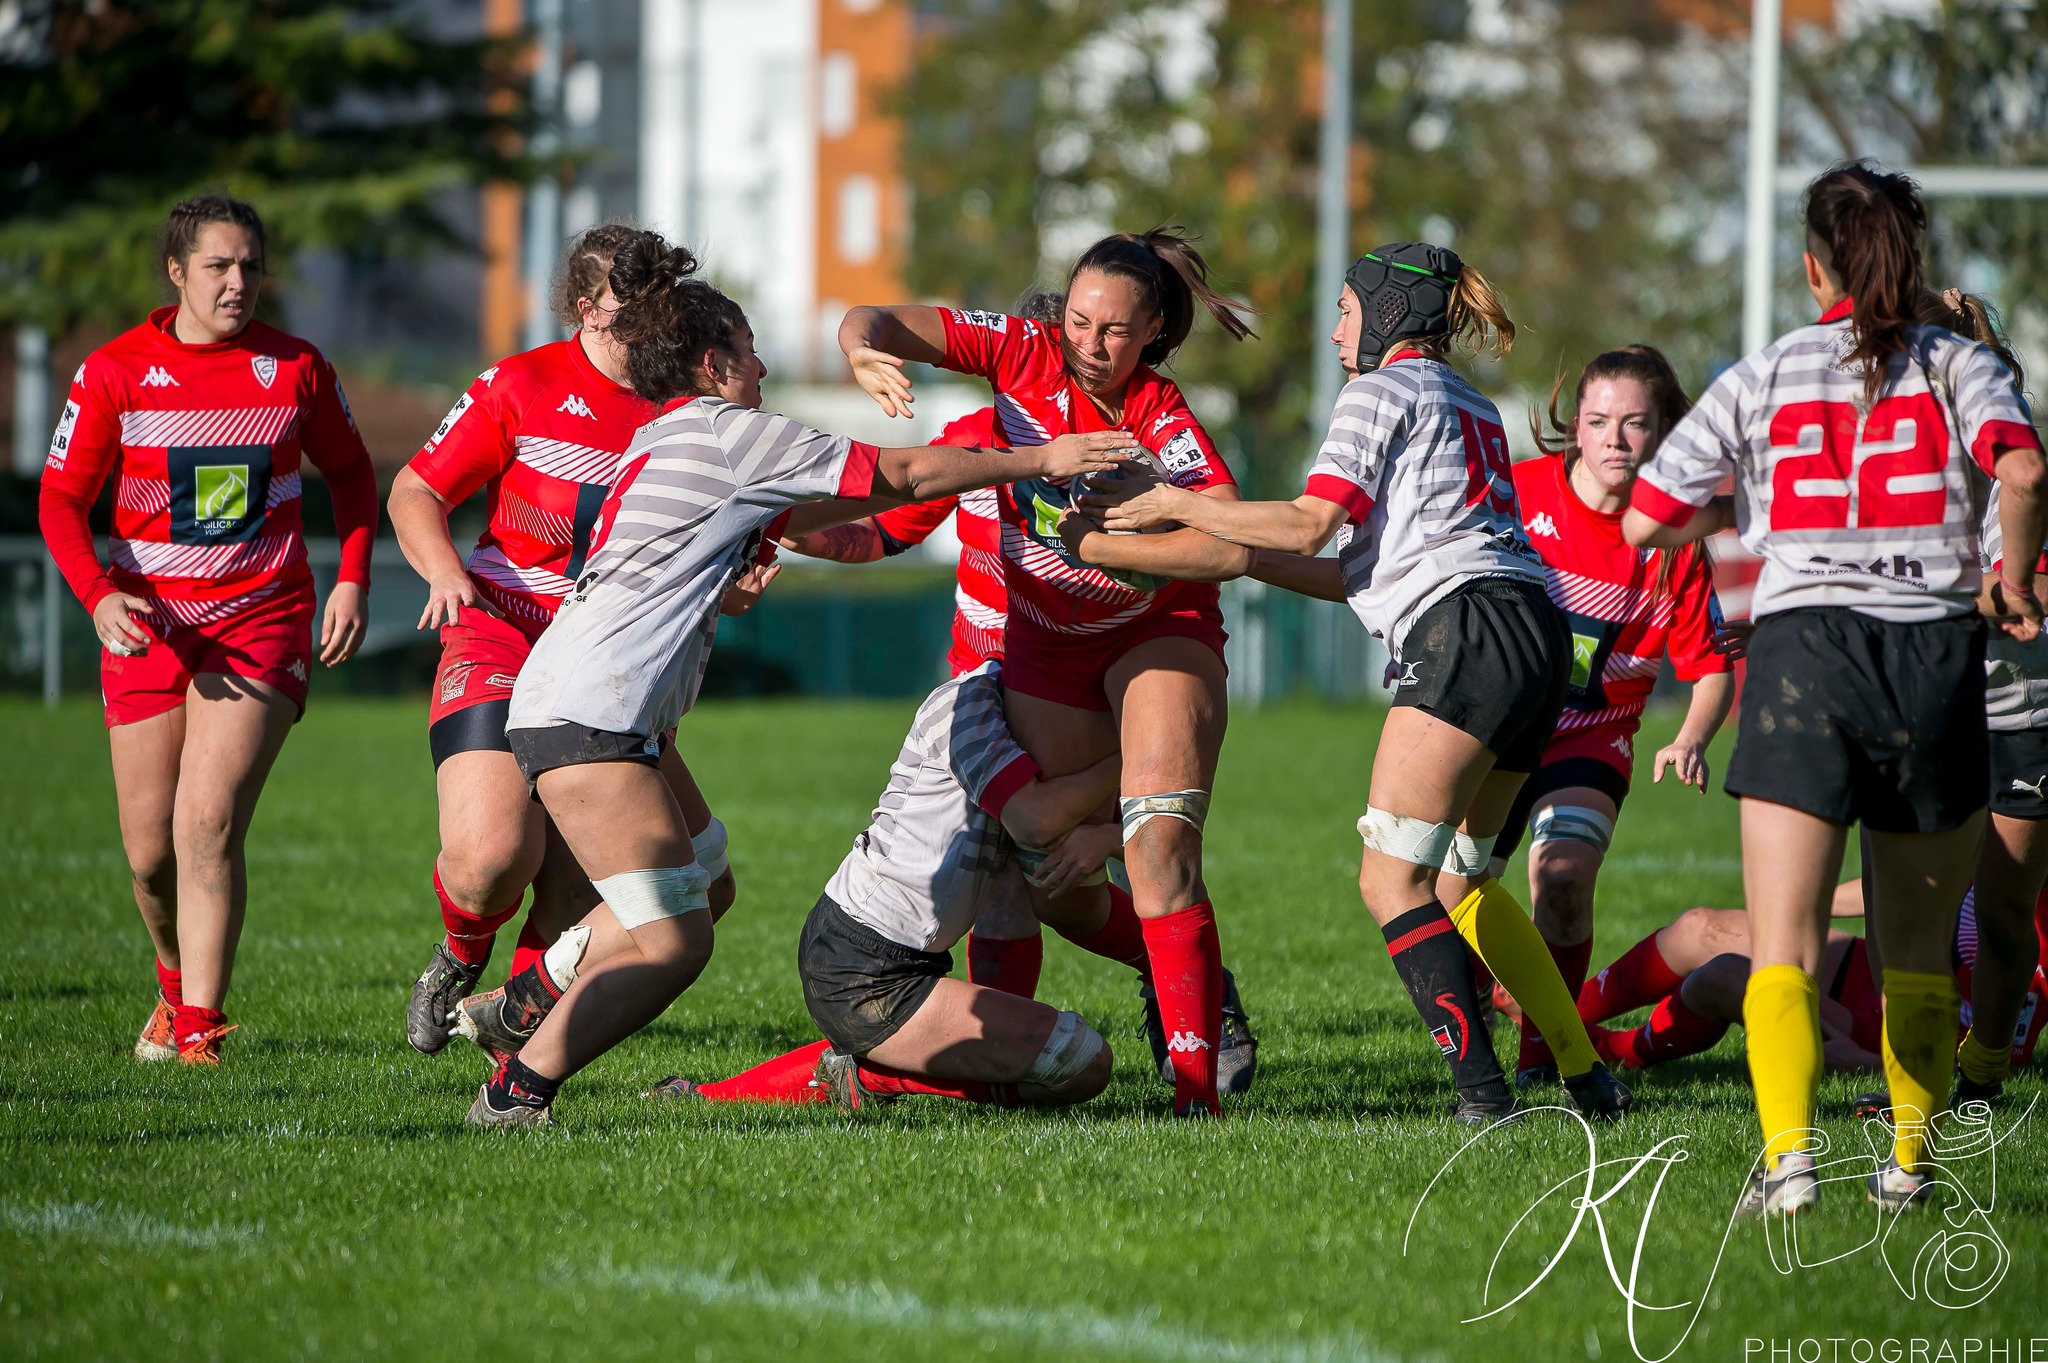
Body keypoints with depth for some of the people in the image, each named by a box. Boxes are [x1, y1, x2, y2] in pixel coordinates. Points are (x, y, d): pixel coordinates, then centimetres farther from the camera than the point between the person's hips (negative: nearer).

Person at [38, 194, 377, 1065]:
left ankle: (199, 1030, -16)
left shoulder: (295, 368, 1)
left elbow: (350, 472, 16)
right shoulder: (114, 373, -2)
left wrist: (352, 582, 3)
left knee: (207, 822, -18)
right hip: (147, 626, 1)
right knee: (148, 851, 4)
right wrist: (98, 595, -18)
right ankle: (178, 983, 34)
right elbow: (62, 500, -1)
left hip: (261, 621, -1)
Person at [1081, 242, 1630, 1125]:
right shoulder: (1468, 407, 29)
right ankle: (1588, 1075, 18)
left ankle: (1479, 1083, -20)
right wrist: (1241, 558, 29)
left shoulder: (1385, 391, 2)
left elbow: (1309, 523, -8)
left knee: (1391, 882, -9)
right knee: (1458, 877, 20)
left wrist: (1176, 506, -1)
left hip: (1466, 637, -9)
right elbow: (1366, 574, 27)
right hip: (1538, 643, 9)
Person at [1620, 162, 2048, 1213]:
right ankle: (1910, 1160, 15)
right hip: (1935, 652, 1)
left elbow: (1646, 521, 7)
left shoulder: (1761, 377, 9)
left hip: (1801, 649, -1)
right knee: (1918, 953, 15)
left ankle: (1788, 1152, -25)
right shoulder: (1958, 365, 8)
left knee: (1783, 945, -7)